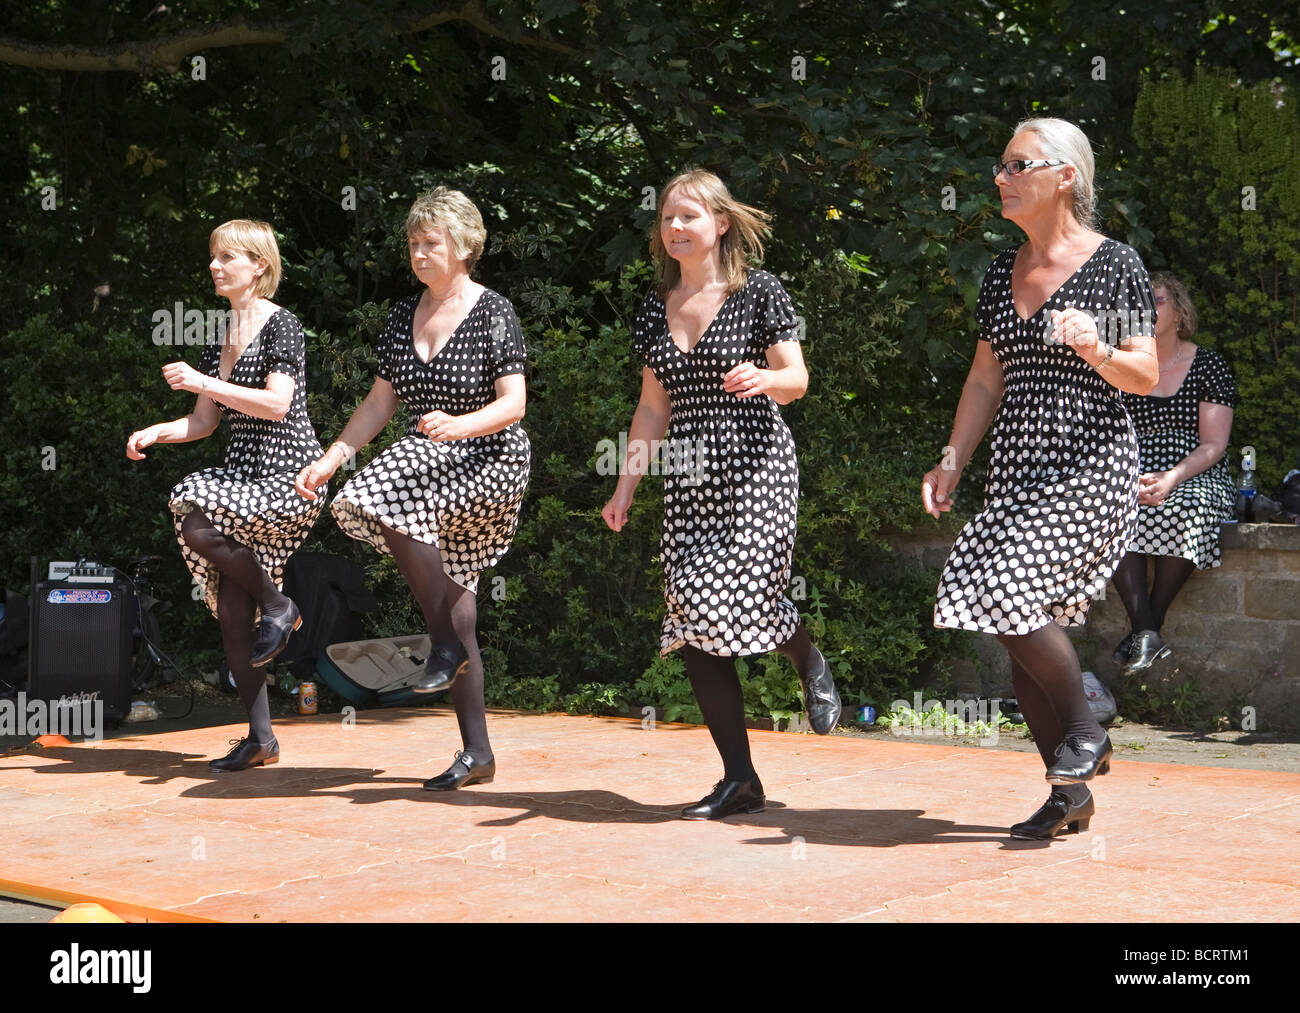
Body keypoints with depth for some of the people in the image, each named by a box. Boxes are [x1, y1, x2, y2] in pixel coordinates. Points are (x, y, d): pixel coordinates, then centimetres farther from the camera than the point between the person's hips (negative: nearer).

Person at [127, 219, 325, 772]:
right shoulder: (220, 343, 17)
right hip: (243, 472, 8)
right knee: (231, 607, -1)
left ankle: (277, 604, -6)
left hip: (288, 473, -8)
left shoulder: (281, 325, -6)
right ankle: (260, 737, 4)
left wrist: (202, 381, -18)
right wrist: (153, 433, 1)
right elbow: (203, 423, 19)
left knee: (196, 524, -29)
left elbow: (278, 403, -19)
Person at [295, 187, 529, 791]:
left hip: (491, 461, -6)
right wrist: (331, 458, 5)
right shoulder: (403, 316, 11)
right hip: (430, 467, 6)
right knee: (454, 609, 3)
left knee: (395, 500, -33)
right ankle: (477, 753, 9)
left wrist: (458, 426, -29)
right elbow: (380, 403, 14)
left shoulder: (494, 314, -7)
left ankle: (444, 645, -19)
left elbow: (513, 404, -12)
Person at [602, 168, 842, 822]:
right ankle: (739, 780, 5)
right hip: (688, 477, 5)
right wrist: (625, 489, 13)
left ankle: (808, 660, 19)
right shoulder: (654, 310, 14)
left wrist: (763, 379, -24)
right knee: (693, 623, -3)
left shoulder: (758, 292, -1)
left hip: (755, 462, -5)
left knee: (744, 599, -19)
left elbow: (797, 380, -1)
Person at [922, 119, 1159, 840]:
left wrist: (1095, 349, -22)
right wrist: (951, 462, 12)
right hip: (1017, 467, 7)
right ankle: (1070, 792, 12)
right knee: (1022, 624, 2)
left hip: (1089, 463, -6)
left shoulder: (1114, 265, -4)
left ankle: (1085, 732, 2)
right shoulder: (1002, 271, 14)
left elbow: (1147, 376, -4)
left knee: (1010, 593, -20)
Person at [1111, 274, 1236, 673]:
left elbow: (1213, 445, -3)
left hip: (1196, 477, -2)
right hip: (1130, 477, 2)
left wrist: (1171, 478, -21)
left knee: (1183, 510, -38)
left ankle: (1149, 626, -26)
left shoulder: (1209, 366, 5)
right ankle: (1146, 632, -37)